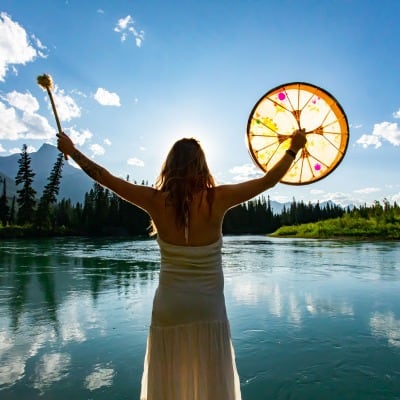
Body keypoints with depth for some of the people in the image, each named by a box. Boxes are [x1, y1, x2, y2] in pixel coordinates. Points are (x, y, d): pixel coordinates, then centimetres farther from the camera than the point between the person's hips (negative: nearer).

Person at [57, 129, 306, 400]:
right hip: (208, 306, -1)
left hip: (169, 306, 1)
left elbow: (106, 178, -1)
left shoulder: (156, 201, -12)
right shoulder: (217, 199, -15)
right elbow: (267, 181, -4)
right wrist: (294, 149, 10)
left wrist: (71, 150, 14)